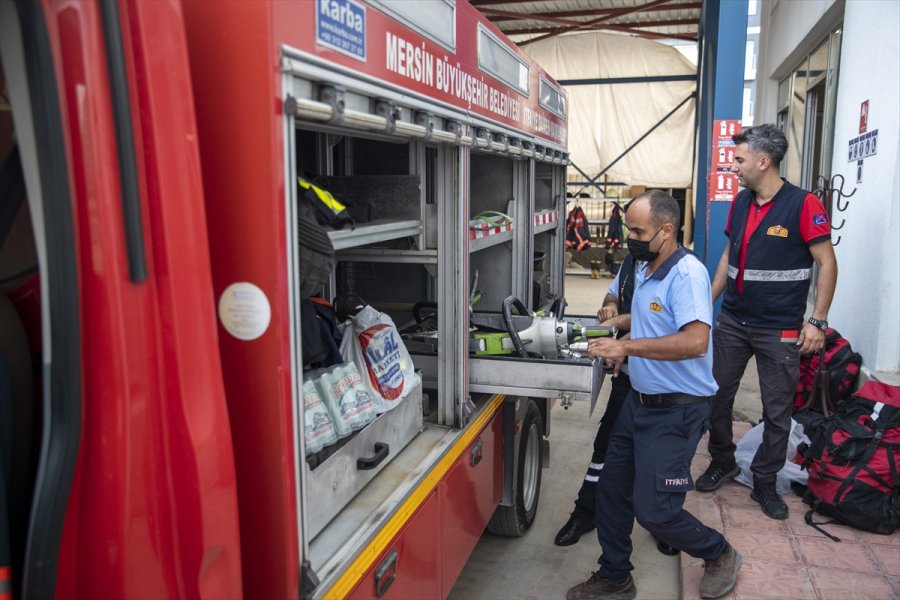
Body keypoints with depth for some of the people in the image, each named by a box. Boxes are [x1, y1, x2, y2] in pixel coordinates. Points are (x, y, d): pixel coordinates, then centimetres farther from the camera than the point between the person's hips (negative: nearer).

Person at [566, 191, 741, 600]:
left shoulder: (687, 274, -21)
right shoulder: (643, 269, 8)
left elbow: (695, 341, -33)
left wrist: (628, 346, -30)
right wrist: (625, 347, 7)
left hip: (676, 410, -9)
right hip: (639, 400, 9)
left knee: (654, 510, -3)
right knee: (612, 490, 14)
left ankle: (720, 555, 26)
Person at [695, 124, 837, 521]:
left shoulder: (803, 205, -12)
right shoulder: (740, 203, 6)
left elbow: (827, 264, -10)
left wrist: (818, 321, -14)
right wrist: (707, 301, 12)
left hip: (779, 329, -5)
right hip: (732, 321, 5)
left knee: (777, 411, 7)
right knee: (716, 396, 11)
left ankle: (764, 483, 23)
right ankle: (722, 462, 32)